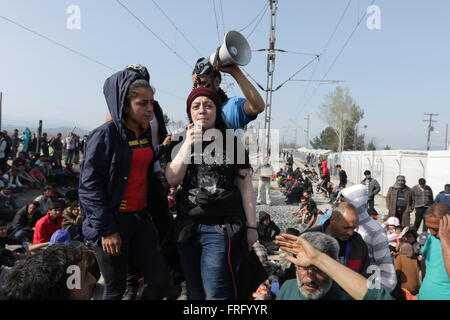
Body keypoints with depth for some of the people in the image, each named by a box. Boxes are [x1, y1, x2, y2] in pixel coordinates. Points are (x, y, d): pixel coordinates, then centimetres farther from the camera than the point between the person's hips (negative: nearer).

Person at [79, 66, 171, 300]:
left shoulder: (146, 133, 6)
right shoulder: (105, 135, -14)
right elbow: (89, 185, -16)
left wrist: (162, 148, 4)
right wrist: (106, 230, -17)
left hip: (141, 218, 6)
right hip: (112, 221, -6)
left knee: (160, 279, 7)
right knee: (116, 289, 8)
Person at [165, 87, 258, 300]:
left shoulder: (232, 142, 0)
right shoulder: (181, 143, 9)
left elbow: (246, 187, 0)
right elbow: (172, 180, -4)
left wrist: (251, 226, -2)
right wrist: (188, 144, -9)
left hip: (223, 228, -3)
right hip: (188, 227, 4)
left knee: (215, 294, -7)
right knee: (194, 292, 16)